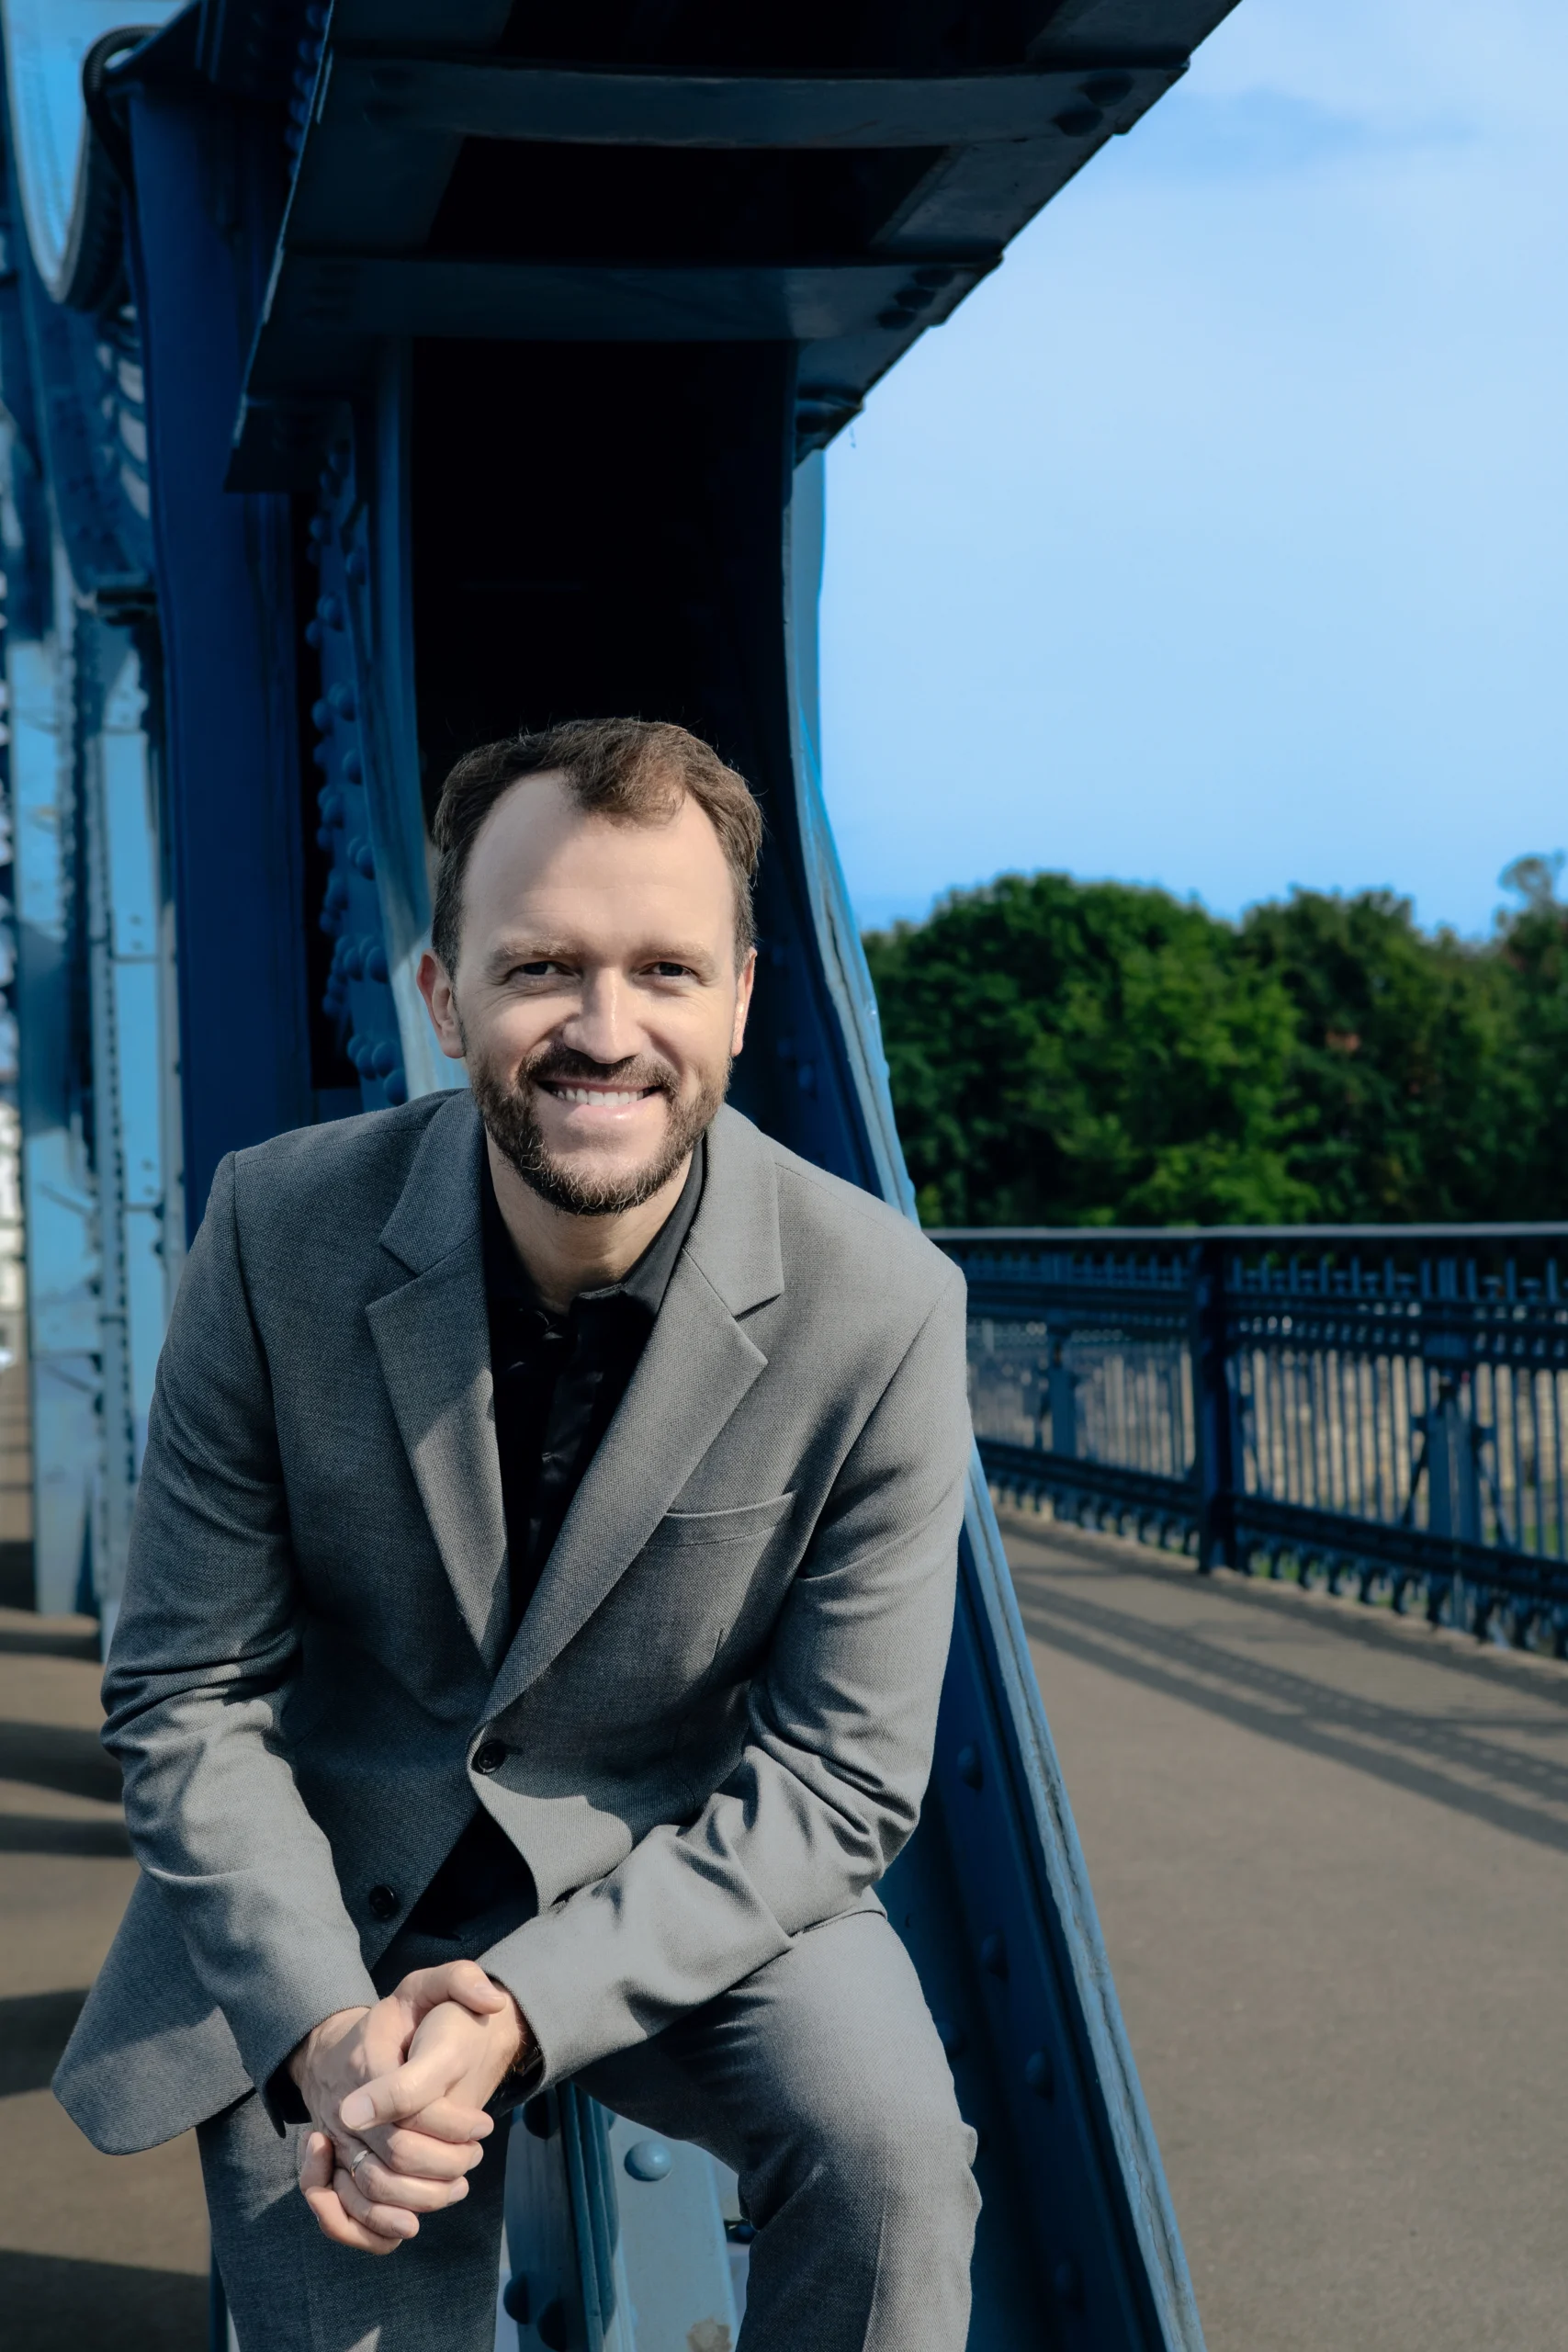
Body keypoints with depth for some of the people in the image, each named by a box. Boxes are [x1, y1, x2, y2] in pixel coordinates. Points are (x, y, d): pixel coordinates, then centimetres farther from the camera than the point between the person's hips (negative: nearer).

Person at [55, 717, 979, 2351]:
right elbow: (187, 1695, -8)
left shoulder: (879, 1310, -18)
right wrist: (325, 2025, -22)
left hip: (689, 1879, 0)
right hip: (324, 1903, 1)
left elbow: (833, 1781, -13)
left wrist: (526, 2007, -25)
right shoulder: (280, 1230, -15)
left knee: (887, 2139, -24)